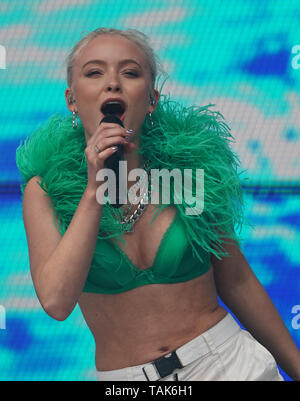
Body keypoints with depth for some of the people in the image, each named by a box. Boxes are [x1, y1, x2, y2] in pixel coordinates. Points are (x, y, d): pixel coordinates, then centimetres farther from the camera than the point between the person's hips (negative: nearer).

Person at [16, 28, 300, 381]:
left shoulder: (188, 166, -5)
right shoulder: (46, 190, -7)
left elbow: (237, 283, 4)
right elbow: (56, 302, -21)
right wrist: (94, 191, -23)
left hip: (226, 361, 1)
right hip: (124, 378, 0)